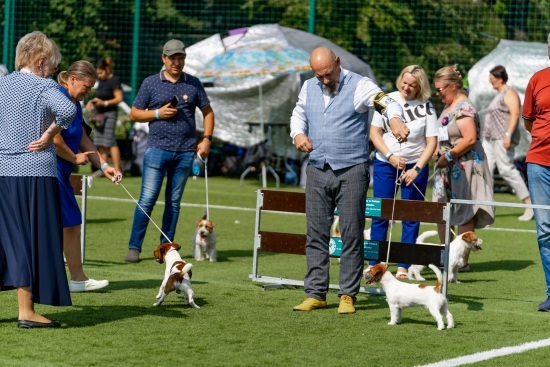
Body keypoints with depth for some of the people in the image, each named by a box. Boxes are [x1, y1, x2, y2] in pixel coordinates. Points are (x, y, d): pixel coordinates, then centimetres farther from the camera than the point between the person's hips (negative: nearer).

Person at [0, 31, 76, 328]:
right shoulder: (43, 86, -8)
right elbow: (67, 110, -27)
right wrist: (50, 134, -13)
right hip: (35, 173, -6)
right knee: (35, 238, 0)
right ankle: (26, 312, 1)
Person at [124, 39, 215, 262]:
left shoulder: (193, 84, 10)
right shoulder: (150, 83, 5)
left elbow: (207, 112, 16)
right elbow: (134, 114, 6)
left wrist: (206, 139, 3)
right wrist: (158, 113, -9)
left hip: (185, 152, 2)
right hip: (157, 149, -2)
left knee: (174, 201, 6)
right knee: (147, 199, -8)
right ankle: (134, 247, -3)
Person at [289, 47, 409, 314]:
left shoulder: (360, 86, -6)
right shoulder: (309, 88, 11)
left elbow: (387, 103, -21)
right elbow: (299, 114, 27)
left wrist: (395, 118, -45)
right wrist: (298, 134, 5)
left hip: (351, 171, -5)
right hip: (317, 170, 5)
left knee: (352, 234, -2)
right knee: (316, 234, 5)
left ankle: (348, 295, 5)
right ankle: (315, 294, 10)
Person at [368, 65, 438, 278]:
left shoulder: (426, 107, -3)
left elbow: (432, 142, -3)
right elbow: (374, 131, 1)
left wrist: (416, 169, -12)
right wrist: (390, 156, -10)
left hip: (415, 166, -1)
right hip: (385, 164, 1)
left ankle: (404, 266, 6)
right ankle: (374, 264, 7)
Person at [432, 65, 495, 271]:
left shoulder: (464, 107, -15)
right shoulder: (449, 107, 16)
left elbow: (470, 139, -23)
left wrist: (448, 156, -18)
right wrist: (440, 154, 8)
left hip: (464, 166, -10)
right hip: (449, 169, 10)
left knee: (464, 215, -4)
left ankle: (463, 261, 0)